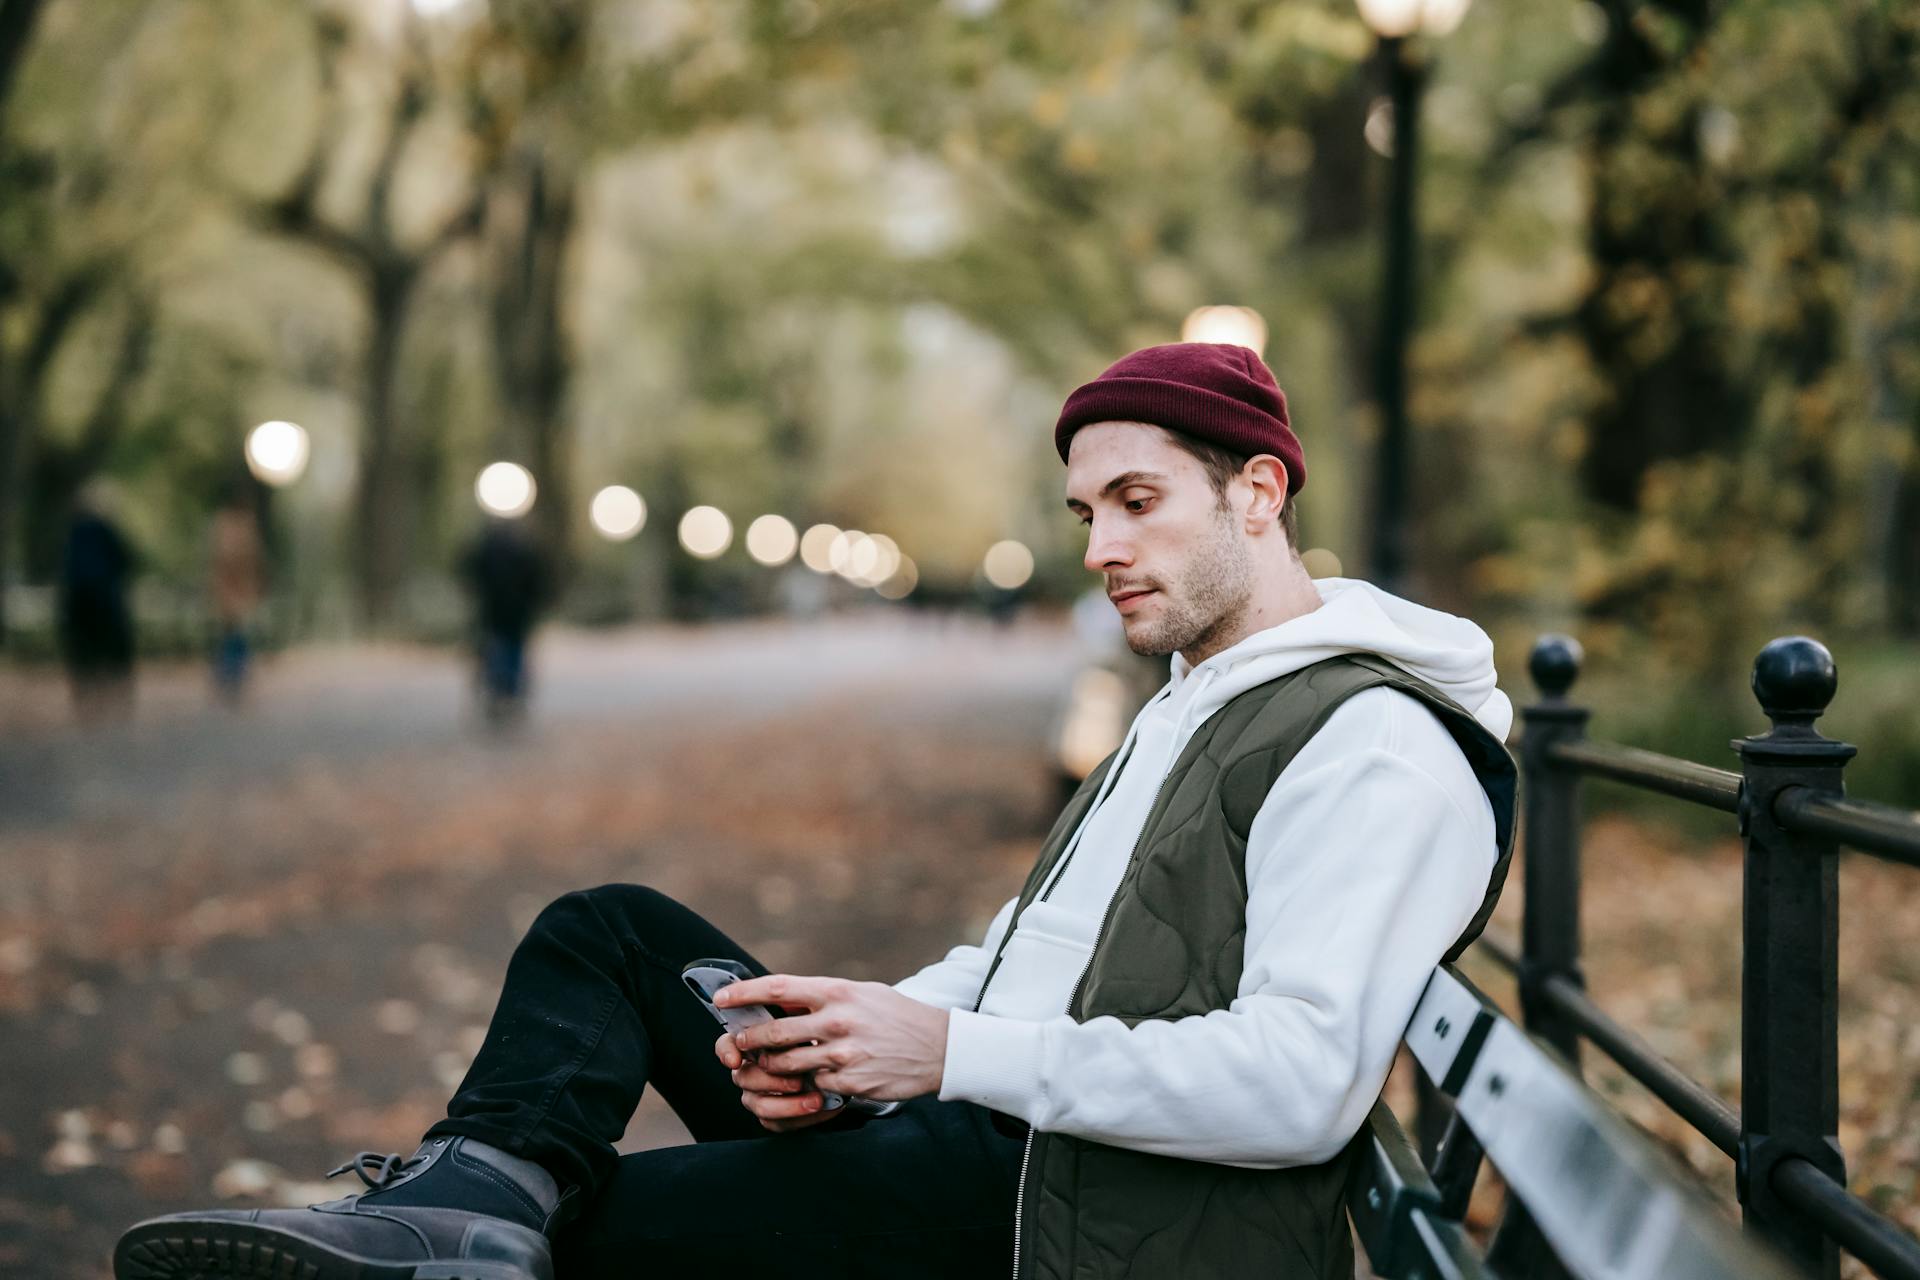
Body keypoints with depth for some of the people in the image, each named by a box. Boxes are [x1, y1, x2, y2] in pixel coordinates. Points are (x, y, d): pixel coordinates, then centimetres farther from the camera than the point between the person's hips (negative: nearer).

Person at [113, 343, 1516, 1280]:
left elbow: (1303, 1083, -25)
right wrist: (866, 1030, -1)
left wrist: (956, 1052, -23)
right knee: (611, 929, 1)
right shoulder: (1193, 704, 22)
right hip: (969, 1131, 11)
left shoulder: (1373, 752, -13)